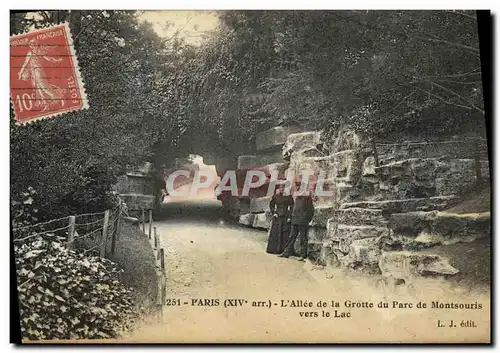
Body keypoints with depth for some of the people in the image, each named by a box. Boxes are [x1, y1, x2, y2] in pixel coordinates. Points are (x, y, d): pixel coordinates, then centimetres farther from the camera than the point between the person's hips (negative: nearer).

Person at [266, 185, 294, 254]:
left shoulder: (289, 196, -1)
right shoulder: (275, 196, 5)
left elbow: (292, 207, -1)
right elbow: (271, 205, 15)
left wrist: (289, 217, -9)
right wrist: (273, 213, 1)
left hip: (285, 217, -2)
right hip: (277, 217, 2)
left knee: (285, 233, -4)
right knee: (275, 233, 2)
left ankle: (283, 249, -1)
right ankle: (273, 249, 8)